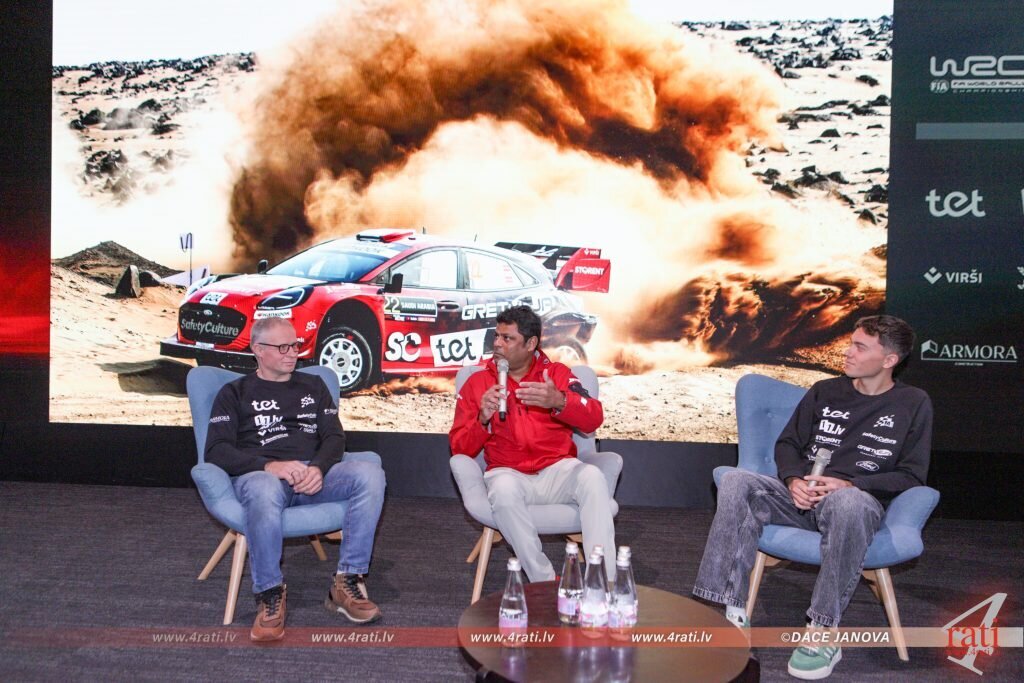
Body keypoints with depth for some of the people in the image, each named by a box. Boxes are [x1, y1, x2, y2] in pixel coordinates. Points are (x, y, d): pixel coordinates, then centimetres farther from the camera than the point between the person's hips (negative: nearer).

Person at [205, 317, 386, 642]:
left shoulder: (313, 386, 25)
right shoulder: (235, 393, 16)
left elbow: (335, 437, 15)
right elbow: (216, 451, 2)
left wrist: (319, 468, -10)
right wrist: (270, 466, -16)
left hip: (315, 473, 3)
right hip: (259, 475, -3)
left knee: (370, 474, -27)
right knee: (264, 493, -41)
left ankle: (347, 583, -21)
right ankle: (270, 594, -20)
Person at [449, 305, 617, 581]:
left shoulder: (557, 373, 7)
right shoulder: (477, 383, 8)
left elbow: (594, 419, -8)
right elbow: (459, 448, 4)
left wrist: (559, 401, -29)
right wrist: (483, 419, -17)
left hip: (557, 470, 1)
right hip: (509, 474, 0)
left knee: (592, 476, -30)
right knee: (503, 486, -35)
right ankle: (545, 583, -24)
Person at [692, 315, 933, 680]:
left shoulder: (913, 404, 8)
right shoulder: (825, 392, 16)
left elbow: (911, 475, 3)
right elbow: (787, 443, 17)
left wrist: (849, 484, -12)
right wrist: (794, 480, -6)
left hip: (858, 500, -3)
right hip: (803, 496, 4)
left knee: (848, 501, -41)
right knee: (736, 482, -26)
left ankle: (824, 633, -32)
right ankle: (729, 612, -30)